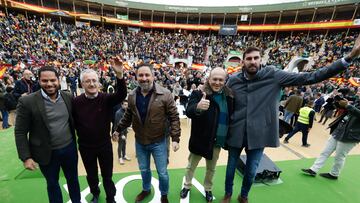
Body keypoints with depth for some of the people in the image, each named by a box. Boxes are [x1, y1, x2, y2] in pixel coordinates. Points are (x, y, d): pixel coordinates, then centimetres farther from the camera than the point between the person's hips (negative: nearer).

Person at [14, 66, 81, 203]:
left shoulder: (68, 97, -6)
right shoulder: (27, 102, -15)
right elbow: (20, 132, -9)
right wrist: (26, 157, -11)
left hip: (70, 148, 3)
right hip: (47, 153, -2)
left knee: (73, 179, 22)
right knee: (52, 184, 20)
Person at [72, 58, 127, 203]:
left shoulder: (106, 99, -15)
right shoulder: (76, 102, -12)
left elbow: (121, 95, -33)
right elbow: (73, 123, -1)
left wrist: (119, 74, -47)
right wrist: (76, 139, 2)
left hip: (105, 145, -1)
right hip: (85, 147, 2)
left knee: (107, 175, 17)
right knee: (91, 175, 26)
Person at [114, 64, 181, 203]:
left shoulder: (165, 94, -18)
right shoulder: (132, 96, -5)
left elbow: (174, 117, -15)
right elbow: (128, 116, 9)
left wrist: (175, 138, -18)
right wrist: (119, 129, 15)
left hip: (159, 142, -3)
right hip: (139, 142, 4)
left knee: (162, 173, 14)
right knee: (144, 170, 24)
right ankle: (146, 189, 54)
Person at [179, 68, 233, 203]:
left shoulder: (229, 97, -4)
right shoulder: (199, 94, -17)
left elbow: (230, 117, 5)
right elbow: (189, 112, -31)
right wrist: (197, 107, -53)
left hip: (217, 141, 3)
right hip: (200, 139, -3)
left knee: (211, 168, 24)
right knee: (191, 166, 20)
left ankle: (208, 189, 50)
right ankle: (187, 186, 48)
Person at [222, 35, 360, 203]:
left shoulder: (272, 76, -7)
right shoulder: (233, 81, -5)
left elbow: (309, 77, -7)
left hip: (258, 134, 0)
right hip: (236, 133, 1)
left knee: (251, 172, 17)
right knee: (231, 167, 19)